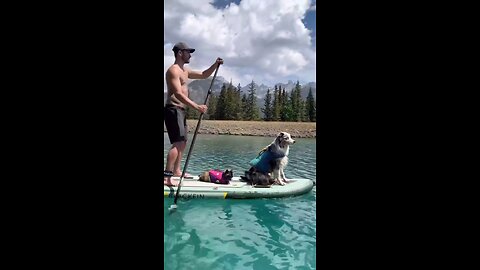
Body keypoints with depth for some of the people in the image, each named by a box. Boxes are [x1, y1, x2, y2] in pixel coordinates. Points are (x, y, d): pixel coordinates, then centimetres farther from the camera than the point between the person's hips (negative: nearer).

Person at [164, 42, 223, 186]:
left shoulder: (184, 71, 19)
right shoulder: (173, 70, -12)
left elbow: (203, 75, 28)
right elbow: (178, 94, -25)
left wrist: (215, 65, 11)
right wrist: (197, 106, -35)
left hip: (180, 110, 10)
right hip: (173, 109, -10)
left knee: (182, 142, 18)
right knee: (178, 142, -19)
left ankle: (176, 170, 31)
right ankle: (166, 177, -22)